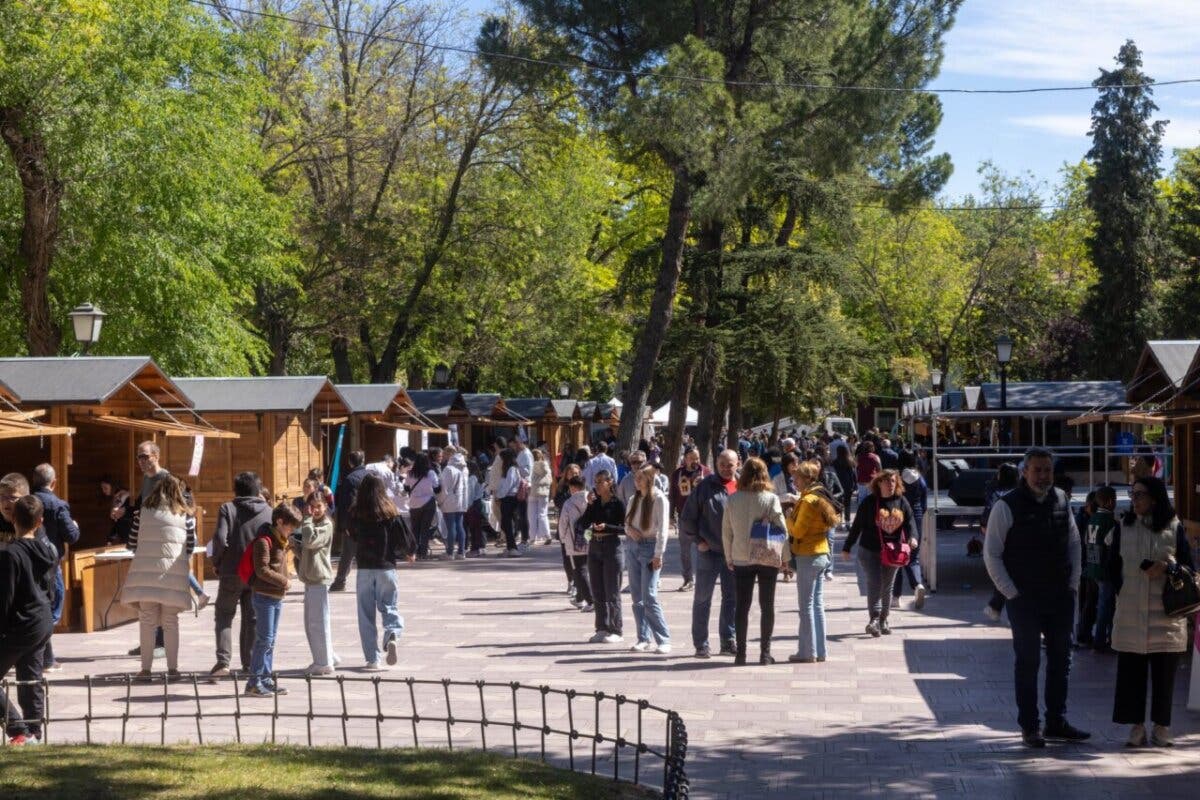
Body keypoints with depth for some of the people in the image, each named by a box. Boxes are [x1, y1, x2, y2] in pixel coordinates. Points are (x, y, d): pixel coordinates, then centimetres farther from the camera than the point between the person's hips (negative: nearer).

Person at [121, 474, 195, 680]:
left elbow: (132, 543, 6)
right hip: (173, 574, 0)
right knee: (171, 622, 7)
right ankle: (172, 668, 6)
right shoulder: (185, 515, 6)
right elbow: (191, 546, 6)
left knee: (147, 621, 4)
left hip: (146, 572, 0)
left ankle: (146, 668, 3)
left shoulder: (144, 511, 6)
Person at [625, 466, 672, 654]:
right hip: (632, 546, 7)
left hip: (649, 547, -7)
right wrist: (630, 529, -7)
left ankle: (664, 640, -6)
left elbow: (663, 528, -10)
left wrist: (658, 555, -14)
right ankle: (644, 639, 12)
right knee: (637, 598, 6)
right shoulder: (633, 499, 12)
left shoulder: (659, 499, -8)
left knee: (649, 597, -12)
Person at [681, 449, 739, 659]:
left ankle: (728, 642, 19)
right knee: (702, 599, 5)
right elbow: (687, 518, 0)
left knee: (732, 598, 9)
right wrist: (698, 540, -4)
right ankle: (701, 644, 11)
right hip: (709, 552, -3)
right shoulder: (705, 487, -5)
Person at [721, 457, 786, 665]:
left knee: (742, 605, 8)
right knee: (767, 605, 7)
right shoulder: (770, 499, -8)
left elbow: (726, 532, 3)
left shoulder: (732, 499, -2)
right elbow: (782, 529, -5)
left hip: (741, 558, 2)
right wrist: (785, 557, 6)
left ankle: (740, 653, 7)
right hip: (768, 557, -2)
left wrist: (729, 558, 13)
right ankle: (765, 653, 7)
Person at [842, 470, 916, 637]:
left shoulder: (901, 502, 3)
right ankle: (874, 620, -19)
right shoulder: (869, 502, -6)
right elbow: (857, 526, -2)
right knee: (874, 584, -13)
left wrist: (912, 537, -19)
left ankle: (883, 621, 22)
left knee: (887, 587, 11)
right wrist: (847, 548, 0)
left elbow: (910, 521, 2)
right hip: (870, 551, -4)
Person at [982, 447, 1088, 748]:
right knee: (1027, 661, -1)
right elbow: (991, 554, -6)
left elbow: (1074, 543, 18)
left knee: (1061, 659, 11)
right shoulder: (1007, 506, -9)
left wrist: (1073, 584, 9)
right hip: (1024, 599, -5)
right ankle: (1029, 727, 7)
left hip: (1060, 597, 5)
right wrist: (1011, 593, -10)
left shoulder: (1061, 501, 7)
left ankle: (1057, 722, 22)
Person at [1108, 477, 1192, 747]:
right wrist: (1121, 593, 1)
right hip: (1131, 611, 2)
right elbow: (1113, 566, 12)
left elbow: (1189, 566, 3)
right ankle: (1136, 726, 8)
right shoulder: (1123, 528, 7)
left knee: (1164, 672, 2)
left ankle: (1161, 726, 13)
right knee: (1131, 670, 0)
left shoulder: (1175, 529, 1)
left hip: (1166, 614, -1)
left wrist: (1167, 567, -15)